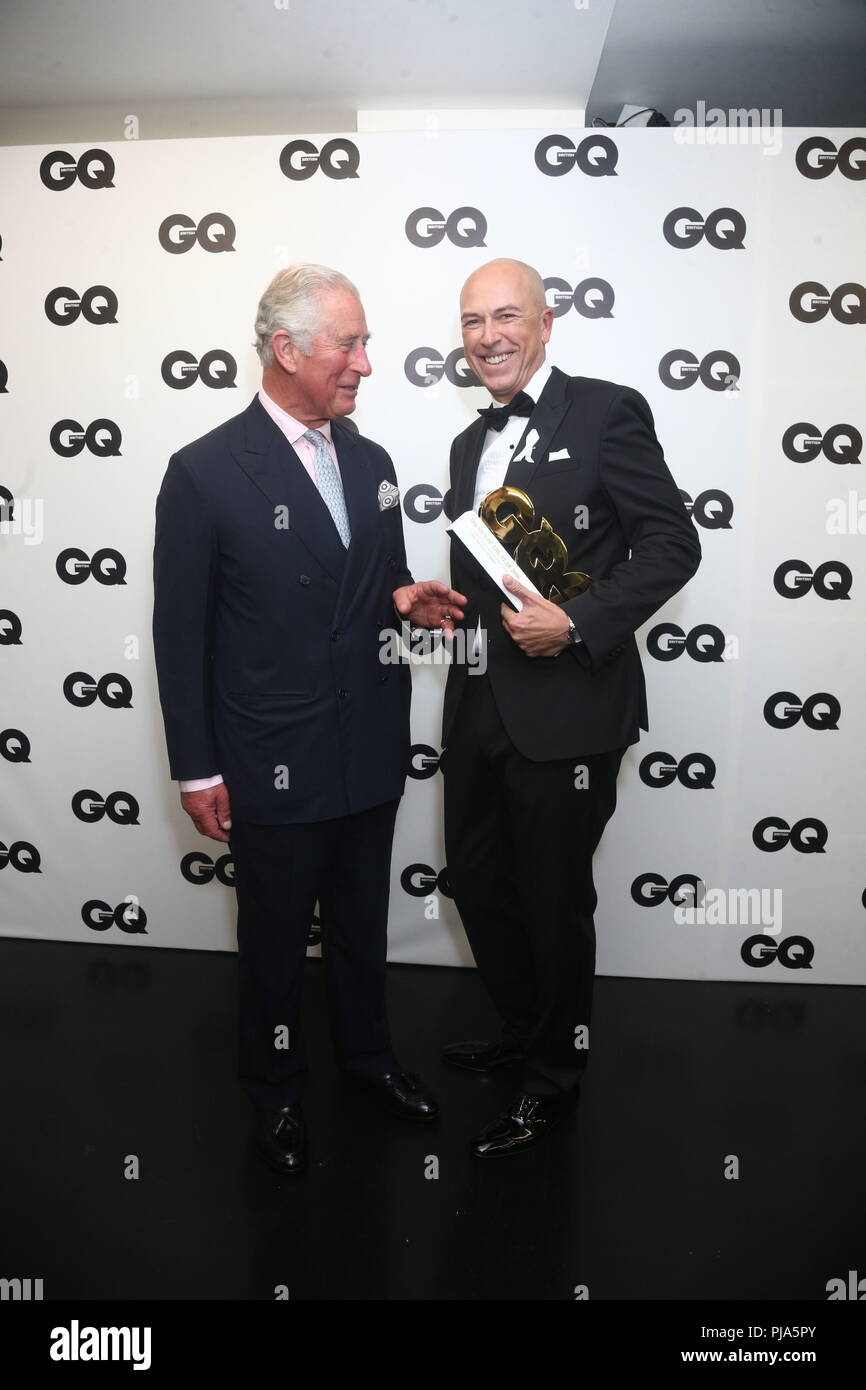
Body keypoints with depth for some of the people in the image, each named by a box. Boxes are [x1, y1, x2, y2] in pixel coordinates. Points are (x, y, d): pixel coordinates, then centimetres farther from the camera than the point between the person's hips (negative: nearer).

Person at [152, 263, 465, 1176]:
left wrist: (405, 600, -9)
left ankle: (367, 1051, 45)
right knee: (274, 941, 14)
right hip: (271, 767, -5)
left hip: (370, 756, 5)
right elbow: (179, 633, -10)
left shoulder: (371, 462, 5)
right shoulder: (205, 473, -13)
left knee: (362, 923, 21)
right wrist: (197, 770, -9)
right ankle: (273, 1089, 38)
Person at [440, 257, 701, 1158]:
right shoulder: (471, 443, 15)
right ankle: (522, 1034, 43)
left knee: (554, 902, 7)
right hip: (478, 705, 7)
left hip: (566, 708, -7)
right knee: (478, 885, 18)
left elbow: (672, 542, -12)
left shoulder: (606, 412, -7)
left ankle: (553, 1081, 30)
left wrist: (578, 624, -21)